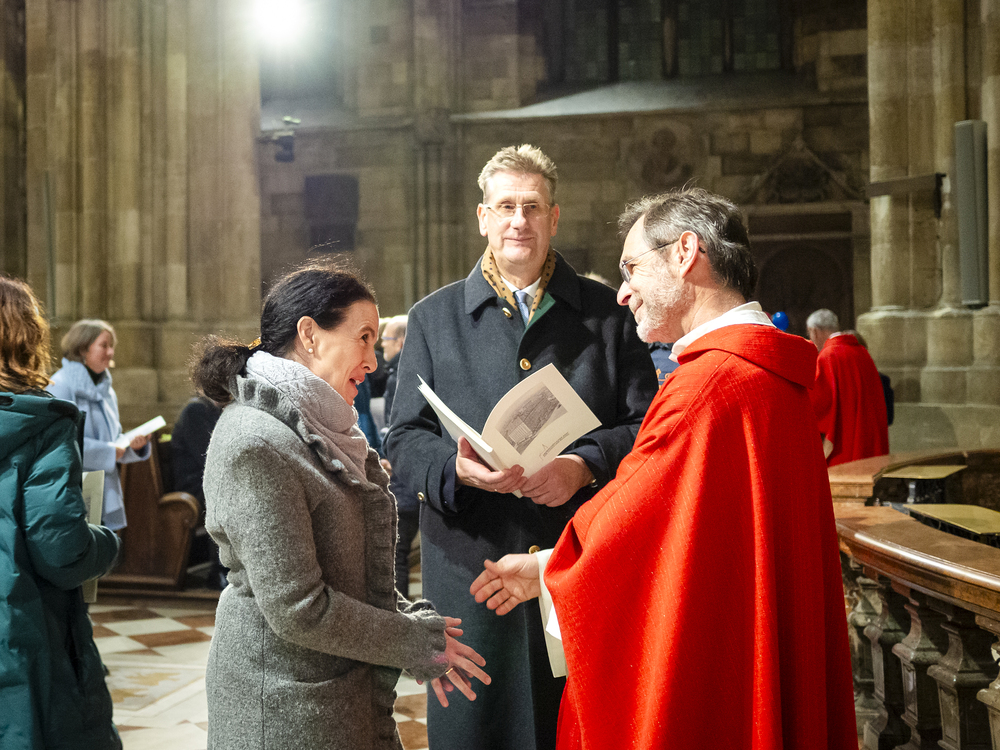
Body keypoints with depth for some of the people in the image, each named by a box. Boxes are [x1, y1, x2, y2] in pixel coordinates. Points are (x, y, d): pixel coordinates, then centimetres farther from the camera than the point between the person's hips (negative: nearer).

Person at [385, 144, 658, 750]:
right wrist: (456, 467, -15)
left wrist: (584, 467, -15)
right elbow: (404, 439, 6)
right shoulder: (433, 318, 10)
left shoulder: (607, 313, 9)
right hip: (470, 568, 0)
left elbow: (647, 424, 4)